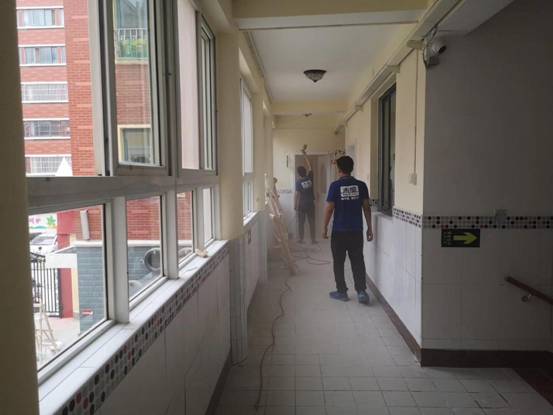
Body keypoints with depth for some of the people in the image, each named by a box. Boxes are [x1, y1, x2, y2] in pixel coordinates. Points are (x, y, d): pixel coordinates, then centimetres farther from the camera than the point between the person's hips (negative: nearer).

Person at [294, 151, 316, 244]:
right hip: (310, 204, 3)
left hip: (302, 205, -2)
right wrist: (304, 153, 16)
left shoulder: (298, 181, -12)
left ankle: (300, 239, 11)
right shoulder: (310, 178, -4)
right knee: (312, 222, 7)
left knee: (301, 222, 7)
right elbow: (309, 166, 9)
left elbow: (297, 194, -13)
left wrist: (295, 205, -3)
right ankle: (313, 239, 9)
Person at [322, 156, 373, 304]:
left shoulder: (335, 186, -9)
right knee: (358, 261, 10)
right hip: (356, 230, 3)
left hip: (339, 231, -3)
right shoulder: (361, 185, 0)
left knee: (338, 262, 9)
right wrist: (369, 228, 9)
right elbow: (366, 207, 1)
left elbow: (329, 208, -9)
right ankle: (361, 291, 3)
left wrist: (325, 227, 2)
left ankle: (342, 292, 16)